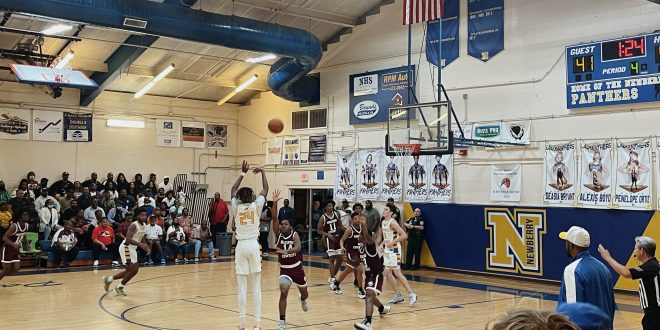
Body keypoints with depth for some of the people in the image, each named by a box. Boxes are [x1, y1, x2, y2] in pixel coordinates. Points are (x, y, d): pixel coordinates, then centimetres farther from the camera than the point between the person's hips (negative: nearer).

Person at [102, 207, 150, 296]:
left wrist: (146, 247, 4)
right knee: (134, 269, -14)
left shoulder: (144, 225, 7)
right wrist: (140, 244, -41)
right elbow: (128, 239, -31)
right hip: (126, 247, -9)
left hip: (132, 248, 9)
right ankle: (119, 287, 3)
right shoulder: (134, 225, -20)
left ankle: (108, 279, 28)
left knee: (130, 271, 13)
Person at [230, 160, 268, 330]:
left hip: (241, 246, 1)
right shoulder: (256, 205, -2)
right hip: (253, 245, -1)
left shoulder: (236, 206, 2)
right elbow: (265, 189, 11)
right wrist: (262, 172, 22)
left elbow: (233, 189, 20)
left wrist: (243, 173, 25)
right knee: (256, 286, 2)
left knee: (242, 287, 2)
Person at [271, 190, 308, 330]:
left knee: (304, 293, 21)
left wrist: (286, 251, -53)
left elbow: (298, 247, -34)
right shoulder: (278, 235, -9)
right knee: (283, 292, -24)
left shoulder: (295, 235, -13)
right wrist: (274, 203, -34)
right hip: (284, 270, 0)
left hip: (297, 268, 1)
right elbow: (274, 219, -23)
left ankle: (302, 299, 62)